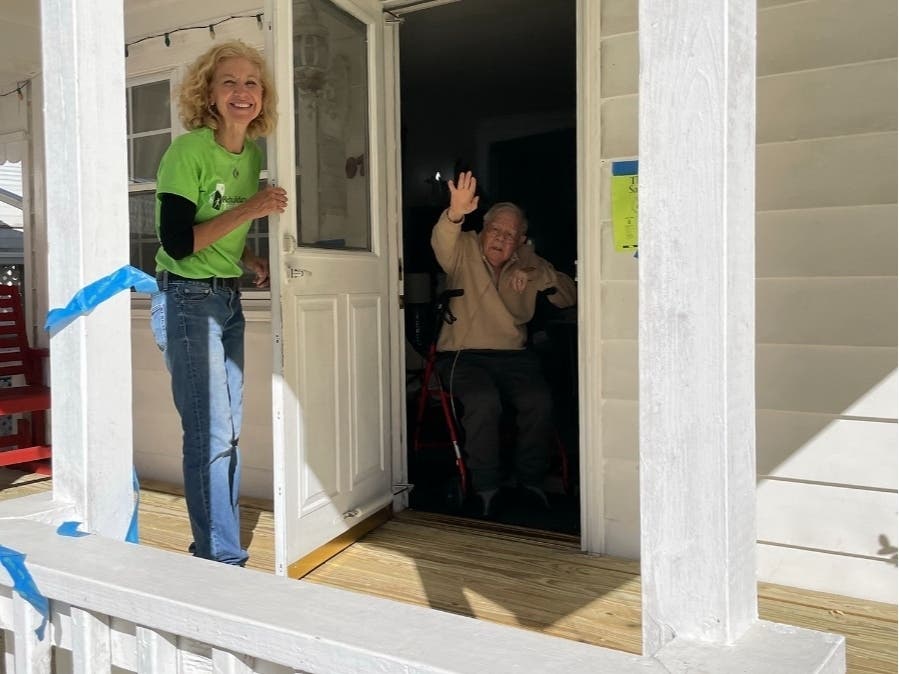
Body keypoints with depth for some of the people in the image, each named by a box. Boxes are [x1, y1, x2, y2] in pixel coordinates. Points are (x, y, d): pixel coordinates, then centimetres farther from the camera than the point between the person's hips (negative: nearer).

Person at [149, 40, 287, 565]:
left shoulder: (254, 153, 9)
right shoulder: (188, 150, -13)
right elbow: (177, 241, -19)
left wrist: (254, 264, 3)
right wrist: (250, 209, -20)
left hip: (229, 300, 8)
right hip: (186, 300, -8)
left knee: (228, 431, 10)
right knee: (211, 434, -7)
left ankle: (216, 548, 23)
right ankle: (223, 558, 5)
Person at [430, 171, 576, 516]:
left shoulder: (528, 263, 13)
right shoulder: (465, 250, 2)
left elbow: (569, 297, 6)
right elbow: (441, 242, -23)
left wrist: (535, 275, -12)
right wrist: (455, 214, -46)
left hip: (513, 355, 3)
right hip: (463, 354, -3)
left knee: (540, 402, -24)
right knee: (484, 402, -31)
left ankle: (531, 482, -3)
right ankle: (486, 487, -13)